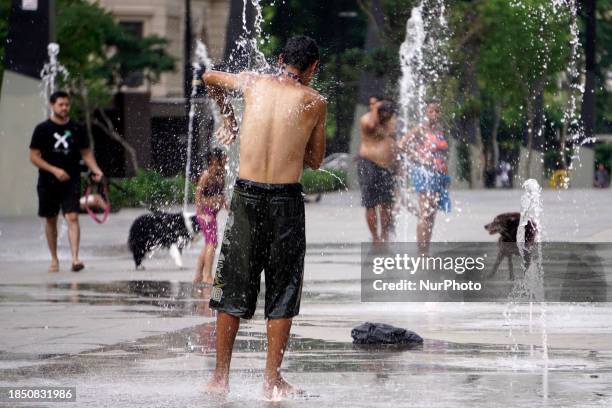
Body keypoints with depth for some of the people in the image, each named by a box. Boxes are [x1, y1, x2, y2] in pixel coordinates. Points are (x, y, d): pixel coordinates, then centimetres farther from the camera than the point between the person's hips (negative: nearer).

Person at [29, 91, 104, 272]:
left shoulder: (77, 129, 6)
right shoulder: (42, 129, -2)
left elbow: (86, 153, 14)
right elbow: (34, 156, -4)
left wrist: (95, 170, -4)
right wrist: (54, 170, -15)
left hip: (71, 182, 0)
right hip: (48, 183, 0)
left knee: (72, 217, -14)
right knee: (51, 221, 9)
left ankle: (75, 258, -22)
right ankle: (54, 259, 22)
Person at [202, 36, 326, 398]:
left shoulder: (254, 83, 9)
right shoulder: (315, 101, 1)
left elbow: (210, 78, 30)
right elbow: (315, 161, 11)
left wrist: (228, 116, 42)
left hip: (247, 195, 2)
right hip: (286, 199, -2)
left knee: (234, 287, 11)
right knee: (282, 292, 7)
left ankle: (221, 376, 13)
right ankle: (272, 379, 6)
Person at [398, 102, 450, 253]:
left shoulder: (439, 130, 13)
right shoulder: (420, 130, -8)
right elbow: (403, 144, -15)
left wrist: (446, 176, 16)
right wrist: (418, 159, -15)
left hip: (439, 175, 7)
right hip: (425, 173, -7)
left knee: (432, 215, 7)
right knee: (425, 214, -12)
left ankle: (426, 250, 11)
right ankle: (421, 250, -12)